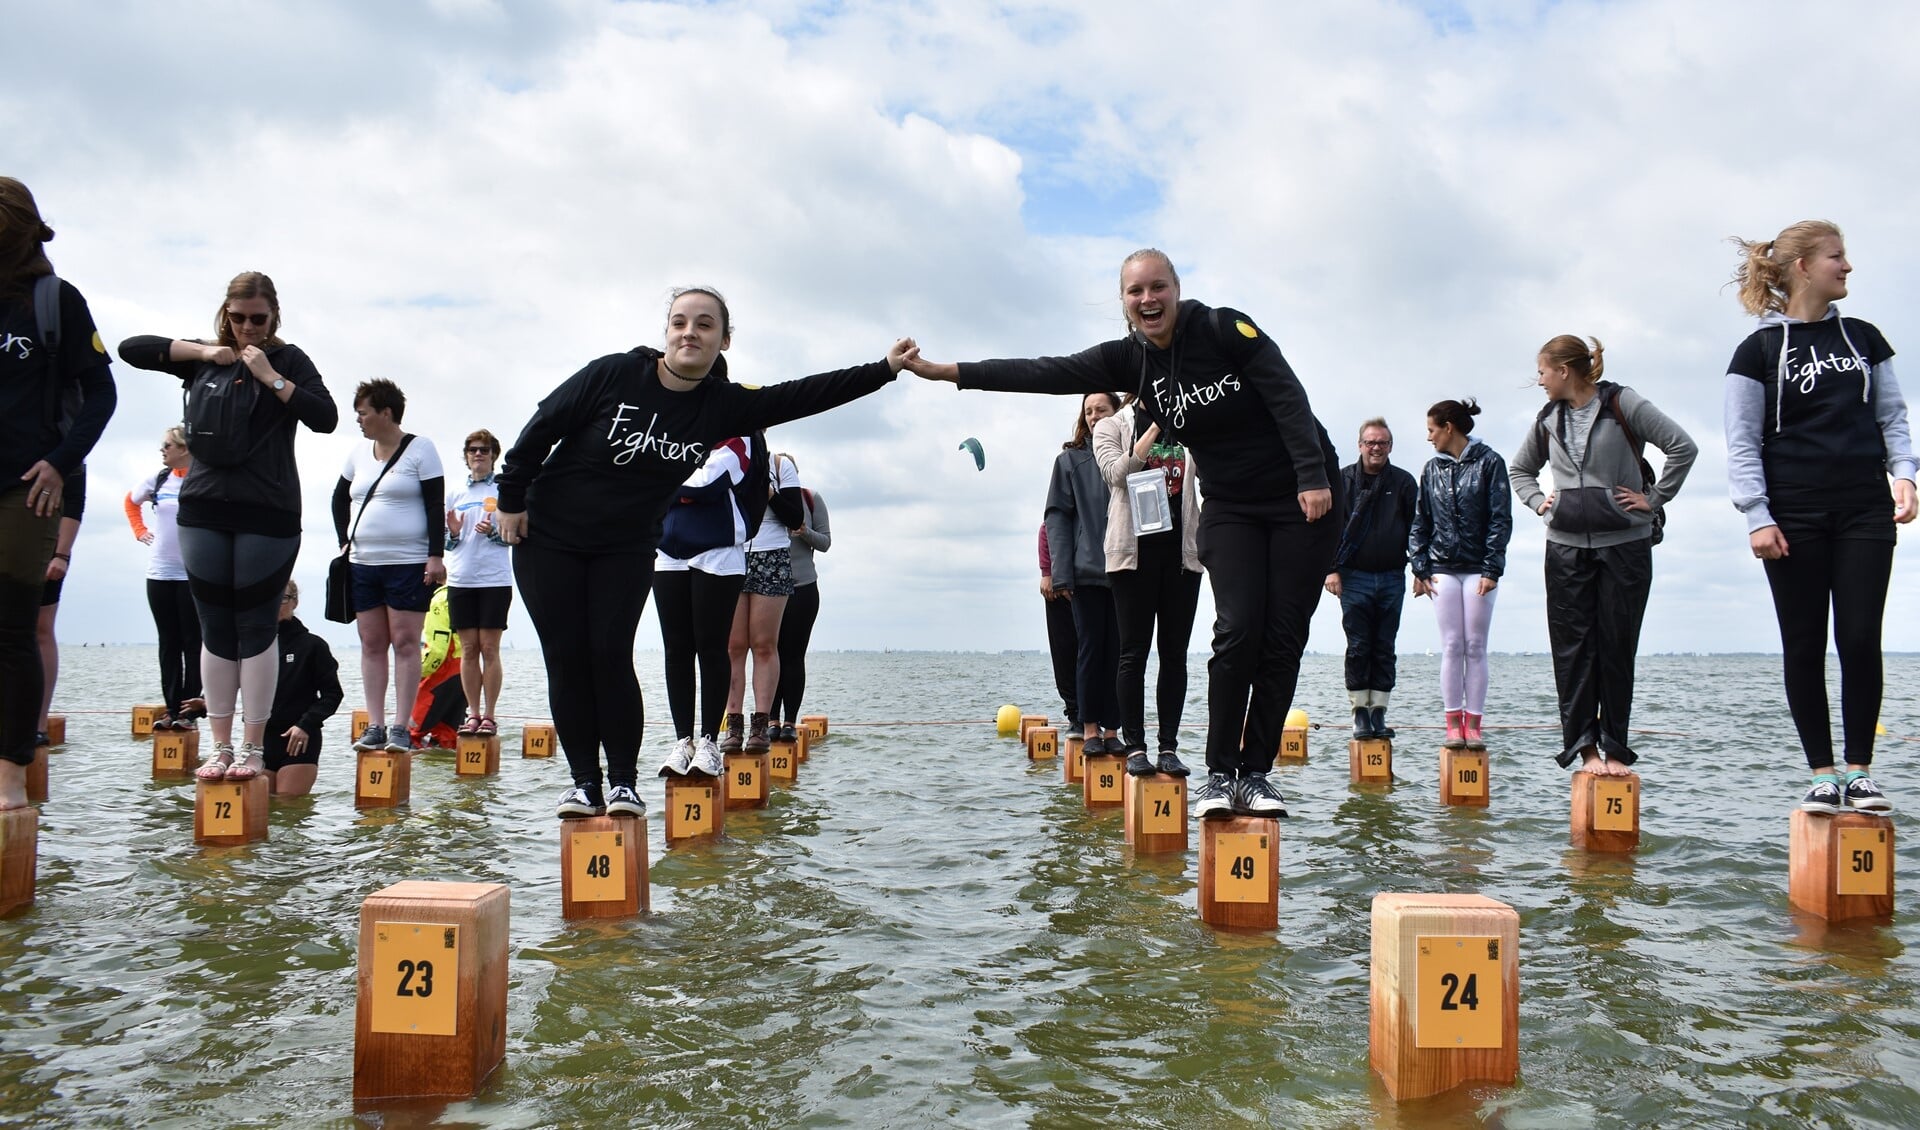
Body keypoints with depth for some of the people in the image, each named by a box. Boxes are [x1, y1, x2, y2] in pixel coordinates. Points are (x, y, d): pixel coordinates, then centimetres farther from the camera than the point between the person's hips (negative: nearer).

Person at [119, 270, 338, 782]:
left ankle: (253, 749, 4)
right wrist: (202, 352, -1)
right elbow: (131, 348, 9)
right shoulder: (204, 358, 13)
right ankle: (220, 747, 10)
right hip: (204, 511, 3)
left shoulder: (288, 359, 4)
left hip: (268, 515, -3)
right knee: (216, 630, 4)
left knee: (256, 630, -1)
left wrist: (269, 375, -13)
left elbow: (326, 418, -7)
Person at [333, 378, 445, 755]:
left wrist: (436, 556, -14)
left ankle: (400, 728, -5)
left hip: (409, 565, -6)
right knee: (372, 644, 5)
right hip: (363, 565, 6)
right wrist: (344, 540, 14)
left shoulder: (420, 449, -2)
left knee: (405, 642, -6)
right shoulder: (359, 453, 14)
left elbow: (436, 506, -7)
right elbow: (339, 498, 26)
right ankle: (374, 726, 7)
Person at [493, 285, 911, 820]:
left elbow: (803, 395, -7)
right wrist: (511, 499, -5)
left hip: (627, 549, 2)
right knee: (565, 658, -4)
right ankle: (584, 781, 5)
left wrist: (883, 369, -10)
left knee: (611, 655, -11)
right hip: (547, 537, -1)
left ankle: (623, 781, -1)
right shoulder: (614, 374, -15)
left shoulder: (723, 405, -5)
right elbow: (543, 426, -7)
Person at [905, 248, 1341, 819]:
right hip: (1230, 509, 2)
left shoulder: (1225, 328, -12)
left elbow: (1288, 397, -15)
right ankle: (1220, 774, -6)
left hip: (1303, 497, -2)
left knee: (1282, 640, -3)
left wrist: (1313, 477, -25)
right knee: (1237, 631, -14)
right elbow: (1045, 374, -7)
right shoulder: (1128, 360, -1)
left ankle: (1255, 774, 5)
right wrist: (943, 371, -12)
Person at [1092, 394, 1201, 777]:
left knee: (1175, 654, 2)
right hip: (1134, 548, -3)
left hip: (1181, 548, 3)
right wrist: (1155, 426, -11)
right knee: (1134, 652, -3)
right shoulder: (1112, 426, 8)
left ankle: (1168, 746, 6)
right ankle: (1134, 746, 0)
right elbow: (1117, 473, -9)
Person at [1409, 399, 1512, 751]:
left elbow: (1501, 519, -4)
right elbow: (1420, 521, 12)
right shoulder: (1433, 468, 10)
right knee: (1452, 646, 1)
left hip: (1478, 569, -3)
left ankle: (1473, 725, 4)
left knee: (1475, 647, 0)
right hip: (1443, 569, 3)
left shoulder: (1489, 462, -1)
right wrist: (1420, 567, 4)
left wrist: (1492, 569, -10)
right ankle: (1454, 724, 3)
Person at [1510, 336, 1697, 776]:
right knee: (1573, 648, -1)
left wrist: (1655, 498, -8)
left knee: (1617, 648, 1)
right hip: (1566, 546, 4)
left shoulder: (1622, 404, -4)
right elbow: (1519, 469, 25)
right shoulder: (1549, 420, 10)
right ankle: (1584, 744, 4)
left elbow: (1682, 447, -7)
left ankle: (1615, 748, 8)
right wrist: (1538, 502, 8)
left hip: (1624, 545, -4)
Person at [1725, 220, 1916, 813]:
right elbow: (1742, 443, -2)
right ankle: (1823, 773, 9)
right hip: (1794, 519, -2)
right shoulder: (1760, 349, 1)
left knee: (1860, 640, -3)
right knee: (1804, 647, 1)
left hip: (1865, 513, 3)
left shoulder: (1863, 337, 12)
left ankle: (1859, 770, 7)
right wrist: (1757, 518, -10)